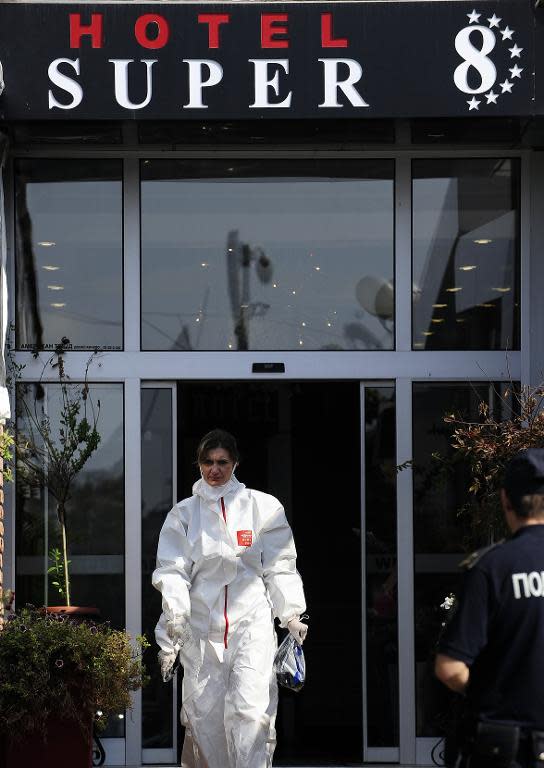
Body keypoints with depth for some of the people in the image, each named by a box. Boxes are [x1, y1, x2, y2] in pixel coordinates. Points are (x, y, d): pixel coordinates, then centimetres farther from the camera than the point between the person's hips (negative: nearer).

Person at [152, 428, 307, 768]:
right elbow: (172, 569, 3)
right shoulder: (184, 513, 11)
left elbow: (280, 566, 8)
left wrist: (292, 614, -3)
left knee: (250, 711, -16)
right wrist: (175, 614, -13)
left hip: (251, 621, -2)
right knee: (203, 713, 1)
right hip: (200, 624, 2)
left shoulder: (263, 506, 8)